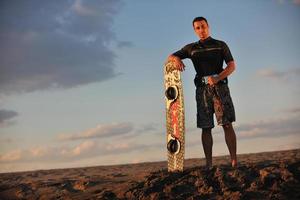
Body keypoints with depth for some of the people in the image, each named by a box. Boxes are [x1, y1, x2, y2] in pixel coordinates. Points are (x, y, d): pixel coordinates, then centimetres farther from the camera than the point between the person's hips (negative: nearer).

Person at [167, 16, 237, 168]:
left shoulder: (221, 45, 12)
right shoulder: (191, 48, 18)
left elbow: (232, 66, 3)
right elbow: (169, 58, 16)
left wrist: (218, 78, -16)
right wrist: (176, 59, -10)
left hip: (220, 86, -2)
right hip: (202, 89, 2)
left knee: (227, 124, -11)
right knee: (206, 127, -3)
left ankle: (234, 162, -14)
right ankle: (209, 164, -2)